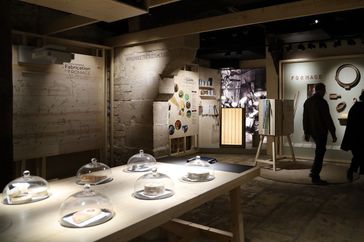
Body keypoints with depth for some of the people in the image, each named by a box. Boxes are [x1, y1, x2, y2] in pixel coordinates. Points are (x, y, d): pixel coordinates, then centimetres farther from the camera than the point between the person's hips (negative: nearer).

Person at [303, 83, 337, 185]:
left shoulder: (307, 101, 8)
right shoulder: (322, 102, -16)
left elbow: (305, 118, 13)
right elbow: (328, 119, -16)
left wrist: (306, 132, 19)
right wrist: (333, 134, -10)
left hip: (312, 131, 8)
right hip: (321, 131, -8)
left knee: (319, 151, 22)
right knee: (319, 153, -1)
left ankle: (314, 172, 24)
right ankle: (315, 178, 4)